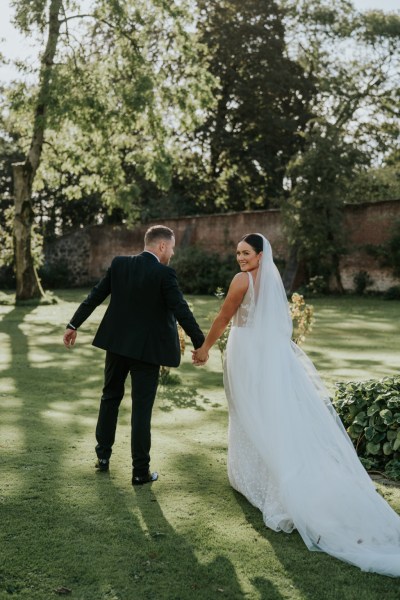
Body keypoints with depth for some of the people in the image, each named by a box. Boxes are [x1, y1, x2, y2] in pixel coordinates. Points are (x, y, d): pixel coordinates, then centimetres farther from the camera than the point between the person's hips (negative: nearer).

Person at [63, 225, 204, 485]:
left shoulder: (119, 264, 0)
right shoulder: (165, 274, -15)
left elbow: (95, 296, 4)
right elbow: (181, 311, -16)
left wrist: (74, 325, 12)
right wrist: (201, 344, -8)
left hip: (117, 343, 5)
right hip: (147, 348, -5)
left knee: (111, 397, 22)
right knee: (142, 408, 2)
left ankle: (103, 455, 30)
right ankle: (140, 471, 8)